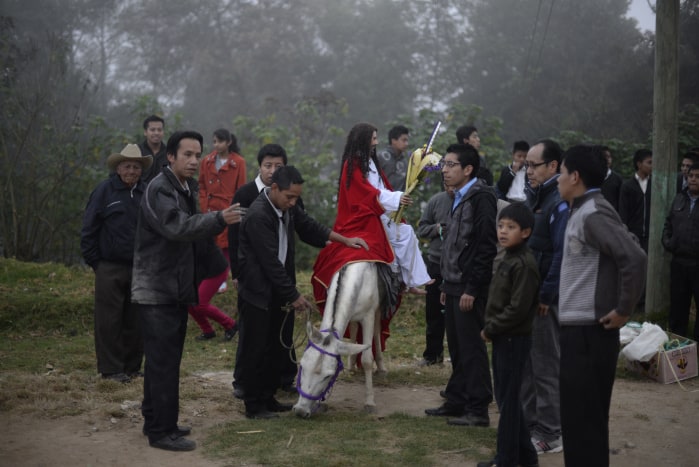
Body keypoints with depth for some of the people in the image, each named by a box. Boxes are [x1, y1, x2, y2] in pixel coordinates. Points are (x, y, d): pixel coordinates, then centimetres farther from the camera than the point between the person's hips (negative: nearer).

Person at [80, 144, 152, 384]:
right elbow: (88, 229, -1)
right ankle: (111, 369, 8)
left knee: (135, 320, 8)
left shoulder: (146, 193, 5)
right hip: (110, 269, -3)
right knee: (109, 321, 0)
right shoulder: (104, 191, -3)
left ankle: (132, 366, 19)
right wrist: (94, 262, -2)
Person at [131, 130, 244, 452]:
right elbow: (178, 228, -32)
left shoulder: (187, 188, 12)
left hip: (176, 289, 9)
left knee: (165, 360, 16)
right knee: (163, 362, -7)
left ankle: (156, 421, 26)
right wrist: (219, 219, -42)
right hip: (156, 290, -9)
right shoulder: (158, 190, -17)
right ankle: (161, 431, -1)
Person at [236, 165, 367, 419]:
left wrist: (345, 240, 14)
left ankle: (268, 399, 24)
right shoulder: (258, 216, -24)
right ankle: (253, 405, 8)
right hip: (257, 291, -9)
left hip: (276, 291, 9)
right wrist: (294, 295, -18)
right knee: (255, 350, -1)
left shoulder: (286, 207, 2)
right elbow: (271, 263, -23)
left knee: (274, 348, 14)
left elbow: (308, 226, 18)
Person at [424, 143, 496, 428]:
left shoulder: (481, 198, -14)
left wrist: (472, 288, -21)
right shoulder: (460, 199, 17)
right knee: (457, 348, 14)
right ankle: (456, 401, 23)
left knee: (471, 348, -5)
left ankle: (478, 409, 0)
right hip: (455, 286, 9)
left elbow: (486, 247, -20)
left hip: (470, 289, -9)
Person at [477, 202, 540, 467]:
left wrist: (490, 328, -14)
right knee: (505, 397, 15)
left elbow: (518, 309, -22)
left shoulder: (524, 264, -18)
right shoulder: (508, 260, 12)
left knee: (508, 399, -1)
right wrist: (490, 328, 7)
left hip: (514, 340, -10)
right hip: (503, 338, 10)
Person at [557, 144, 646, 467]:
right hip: (577, 328, 9)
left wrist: (624, 310, -17)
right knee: (580, 417, 15)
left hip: (590, 330, -9)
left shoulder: (594, 214, -16)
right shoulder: (580, 212, 14)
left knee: (582, 419, -4)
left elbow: (634, 258, -25)